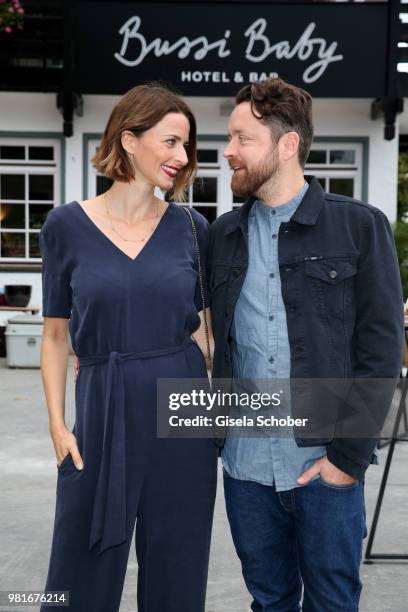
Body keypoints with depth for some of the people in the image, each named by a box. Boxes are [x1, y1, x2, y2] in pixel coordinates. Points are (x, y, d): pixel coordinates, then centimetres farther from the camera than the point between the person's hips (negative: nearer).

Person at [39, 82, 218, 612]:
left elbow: (209, 327, 8)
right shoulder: (67, 225, -2)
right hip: (103, 414, -1)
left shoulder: (191, 228, 2)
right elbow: (56, 335, 3)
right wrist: (57, 424, -3)